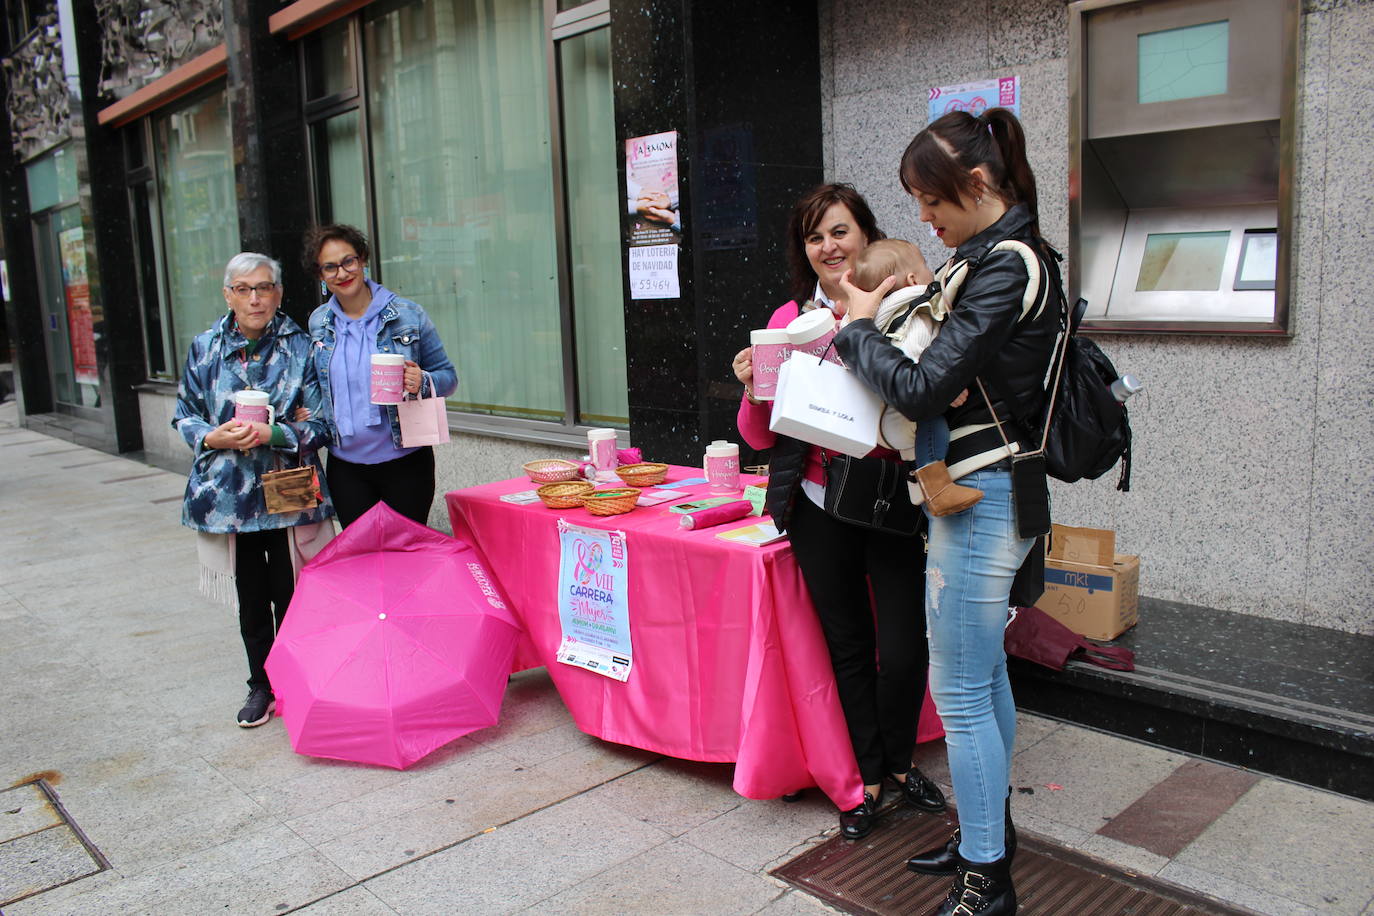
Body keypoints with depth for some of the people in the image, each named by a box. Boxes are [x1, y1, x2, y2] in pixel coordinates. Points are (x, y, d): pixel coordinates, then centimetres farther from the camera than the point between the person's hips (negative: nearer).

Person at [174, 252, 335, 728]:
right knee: (251, 598, 12)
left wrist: (271, 434, -20)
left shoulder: (301, 347, -3)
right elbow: (185, 416, 9)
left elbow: (321, 425, -5)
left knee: (290, 596, 4)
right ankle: (261, 685, 29)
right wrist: (214, 437, -11)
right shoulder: (205, 348, 4)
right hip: (229, 493, 2)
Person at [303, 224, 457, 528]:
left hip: (405, 461, -3)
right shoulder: (319, 323, 6)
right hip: (345, 466, 3)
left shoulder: (408, 315, -5)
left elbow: (448, 375, 0)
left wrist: (422, 382, -21)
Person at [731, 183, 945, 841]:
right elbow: (761, 436, 7)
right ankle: (870, 778, 31)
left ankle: (900, 761, 29)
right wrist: (753, 387, -14)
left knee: (903, 651, -1)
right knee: (849, 648, 12)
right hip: (820, 507, 2)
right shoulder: (789, 319, 5)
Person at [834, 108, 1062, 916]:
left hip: (980, 501, -10)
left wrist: (860, 329, -8)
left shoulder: (1003, 267, -19)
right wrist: (876, 332, 6)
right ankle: (991, 831, 37)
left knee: (959, 690, 0)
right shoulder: (1010, 255, 11)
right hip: (995, 494, 10)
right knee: (985, 675, 20)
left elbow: (923, 388, -23)